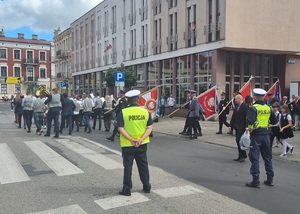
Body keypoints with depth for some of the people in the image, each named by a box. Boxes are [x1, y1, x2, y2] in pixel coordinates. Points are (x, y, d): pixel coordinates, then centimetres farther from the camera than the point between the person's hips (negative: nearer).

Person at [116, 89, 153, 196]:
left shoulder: (123, 112, -10)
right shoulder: (145, 112, -2)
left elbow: (121, 128, -16)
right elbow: (150, 127, -7)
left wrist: (131, 139, -19)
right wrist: (141, 139, -13)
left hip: (127, 145, -3)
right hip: (142, 144, 3)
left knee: (128, 166, 8)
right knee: (143, 165, 16)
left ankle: (127, 189, 13)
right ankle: (146, 187, 27)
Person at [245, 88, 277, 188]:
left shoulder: (253, 108, -12)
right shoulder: (268, 108, 5)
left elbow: (250, 121, -24)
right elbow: (275, 121, 11)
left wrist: (249, 128, -6)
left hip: (256, 135, -5)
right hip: (266, 134, 5)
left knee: (254, 158, 1)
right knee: (267, 157, 15)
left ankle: (255, 181, 3)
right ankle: (270, 180, 23)